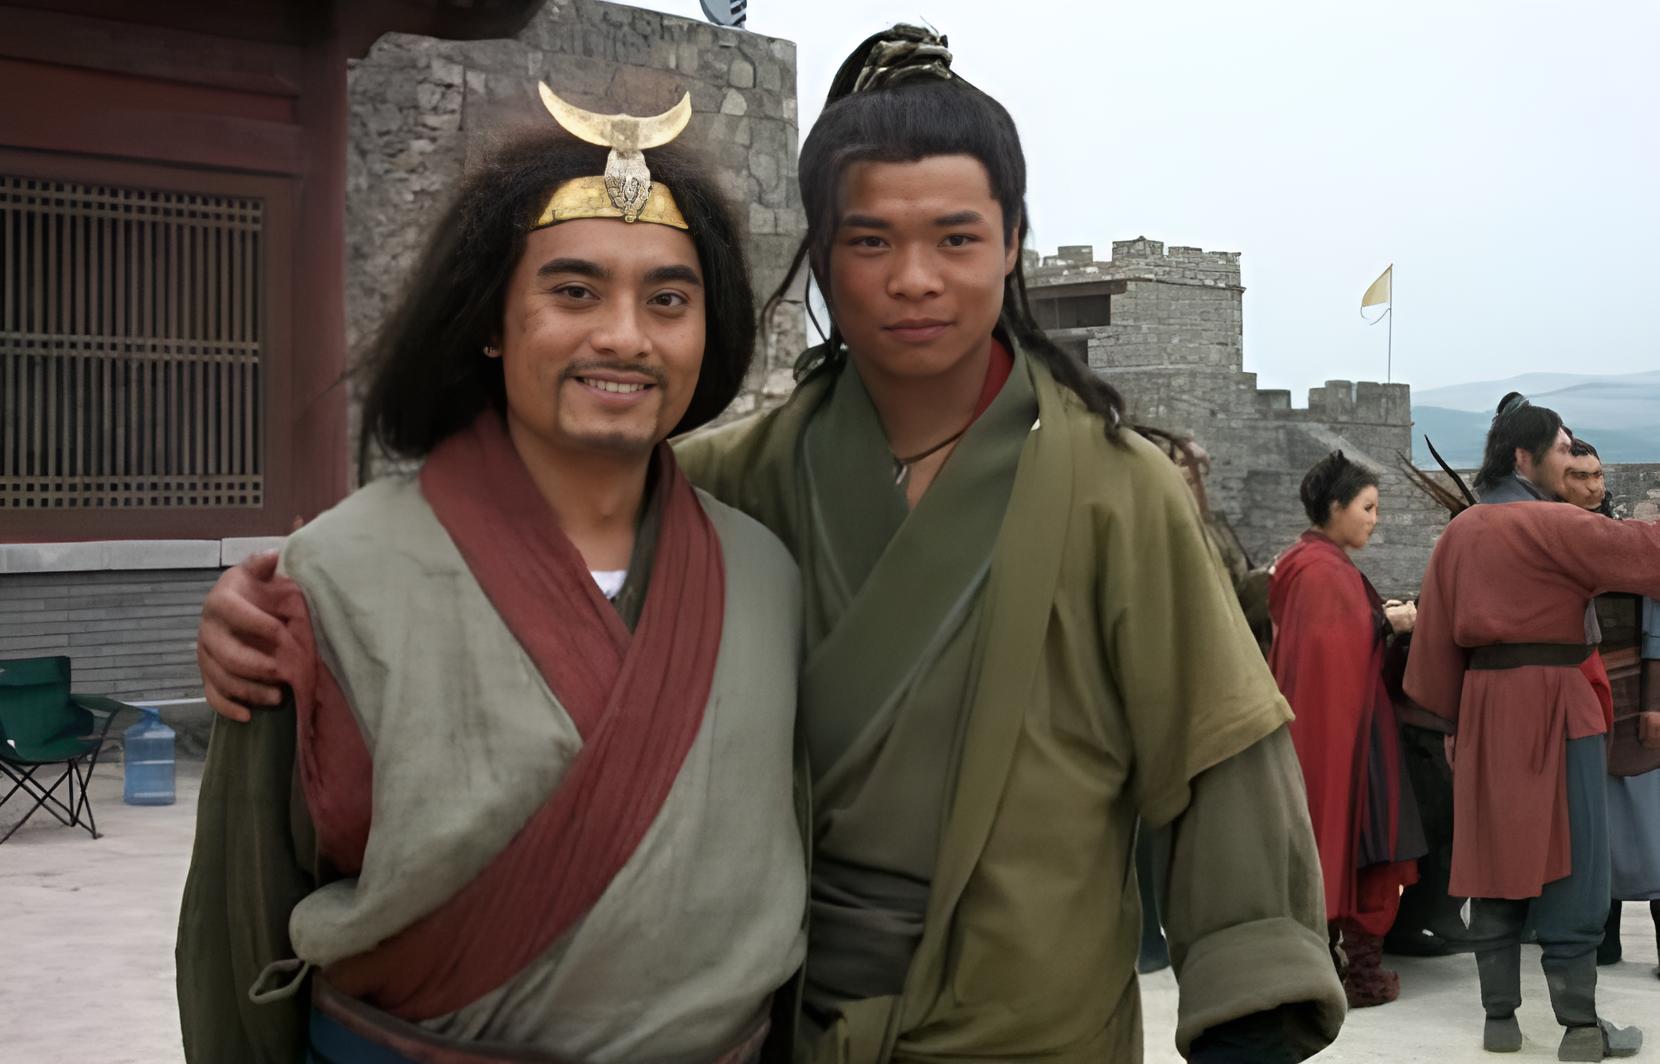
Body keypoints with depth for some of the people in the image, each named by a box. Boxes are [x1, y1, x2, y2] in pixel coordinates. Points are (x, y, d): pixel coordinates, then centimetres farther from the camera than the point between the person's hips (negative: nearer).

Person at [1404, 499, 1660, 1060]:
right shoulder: (1554, 524, -10)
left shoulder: (1460, 532, 10)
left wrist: (1454, 718, 16)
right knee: (1569, 862, 0)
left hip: (1483, 707, 6)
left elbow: (1437, 639, 10)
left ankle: (1499, 1017, 11)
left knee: (1496, 859, 10)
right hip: (1551, 705, -6)